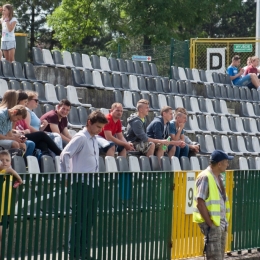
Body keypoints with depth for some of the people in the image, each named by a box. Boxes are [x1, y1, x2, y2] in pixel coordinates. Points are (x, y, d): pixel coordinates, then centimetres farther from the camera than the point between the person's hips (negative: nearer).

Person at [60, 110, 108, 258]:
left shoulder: (94, 139, 14)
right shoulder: (81, 138, -12)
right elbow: (65, 154, -20)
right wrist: (68, 175, -19)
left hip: (92, 183, 8)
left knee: (90, 216, 10)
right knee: (80, 217, -5)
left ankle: (83, 249, 16)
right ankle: (75, 250, 1)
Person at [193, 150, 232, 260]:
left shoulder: (218, 177, 14)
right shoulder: (205, 177, -16)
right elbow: (200, 202, -20)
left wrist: (225, 221, 13)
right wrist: (210, 223, -19)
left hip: (221, 223, 9)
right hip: (212, 224, -9)